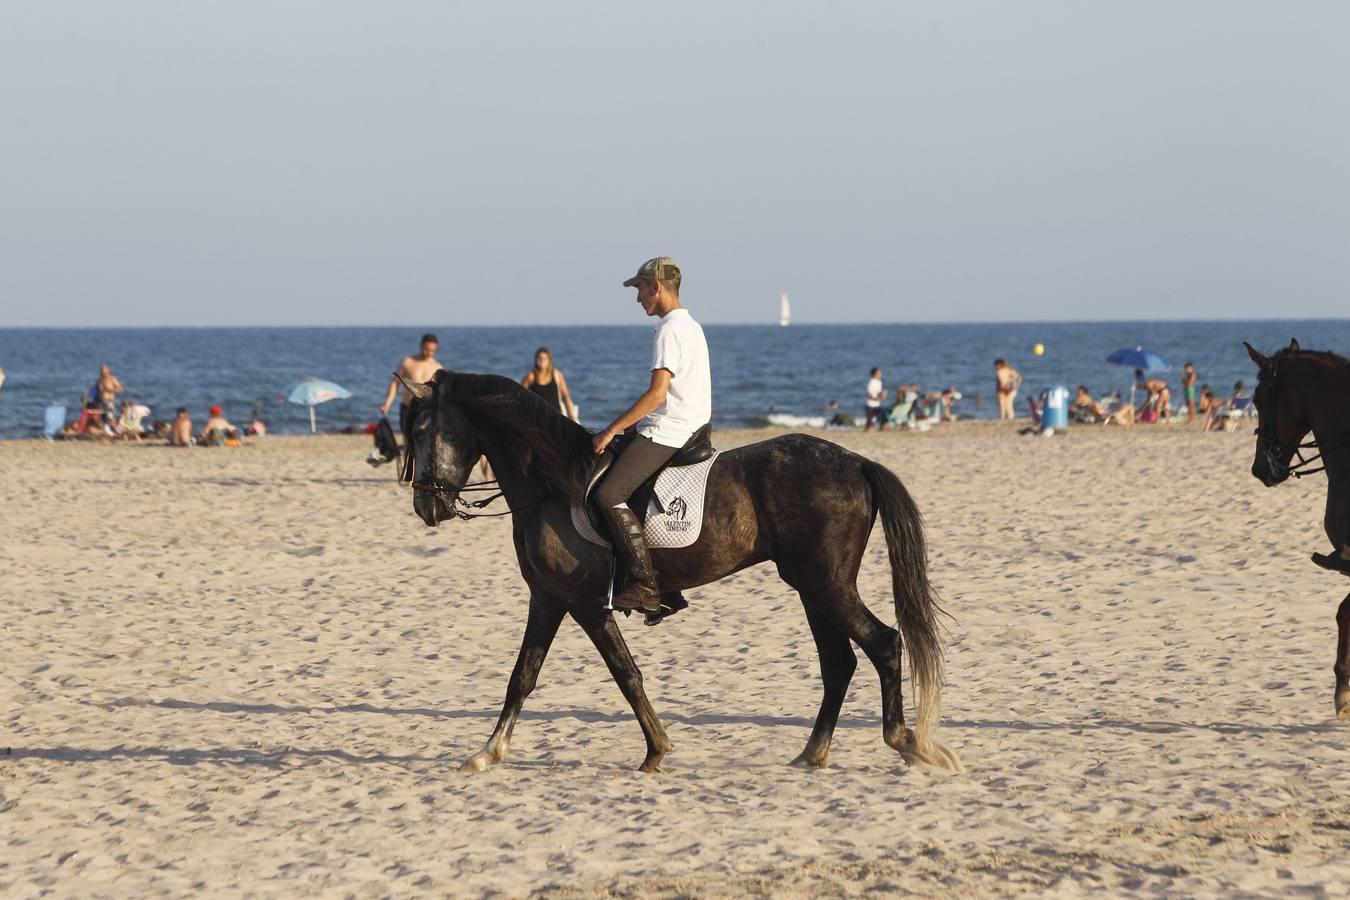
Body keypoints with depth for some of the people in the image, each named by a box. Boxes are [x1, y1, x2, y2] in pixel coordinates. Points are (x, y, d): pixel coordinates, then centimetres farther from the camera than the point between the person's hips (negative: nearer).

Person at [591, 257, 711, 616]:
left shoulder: (669, 330, -14)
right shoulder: (691, 326, 18)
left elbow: (657, 394, -22)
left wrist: (612, 430, -18)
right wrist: (625, 427, 27)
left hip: (666, 433, -11)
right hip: (689, 428, 11)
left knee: (609, 494, -20)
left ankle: (645, 586, -25)